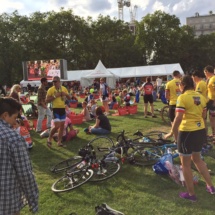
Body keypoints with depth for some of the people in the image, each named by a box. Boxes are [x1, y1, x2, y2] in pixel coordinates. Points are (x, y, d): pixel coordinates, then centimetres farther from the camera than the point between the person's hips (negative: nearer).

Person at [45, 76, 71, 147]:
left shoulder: (64, 88, 6)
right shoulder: (51, 89, -7)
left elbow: (69, 98, 13)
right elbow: (46, 100, -10)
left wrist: (66, 94, -8)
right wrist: (55, 96, -20)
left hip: (63, 108, 5)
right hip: (56, 109, -5)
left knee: (62, 125, 8)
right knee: (57, 125, -13)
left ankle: (59, 141, 19)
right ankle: (49, 138, 11)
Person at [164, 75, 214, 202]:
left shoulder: (182, 97, -16)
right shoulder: (201, 97, 5)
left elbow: (178, 118, -21)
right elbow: (203, 115, 15)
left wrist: (172, 133, -10)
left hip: (187, 132, -7)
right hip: (201, 131, 7)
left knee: (185, 164, 10)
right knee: (197, 159, 28)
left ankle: (191, 194, 21)